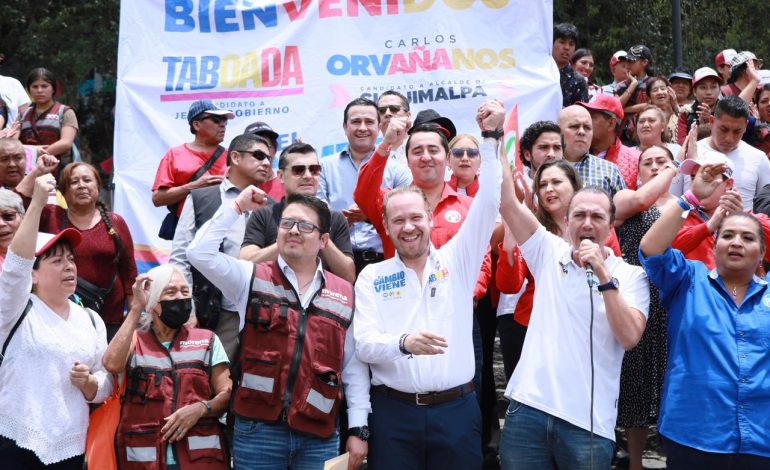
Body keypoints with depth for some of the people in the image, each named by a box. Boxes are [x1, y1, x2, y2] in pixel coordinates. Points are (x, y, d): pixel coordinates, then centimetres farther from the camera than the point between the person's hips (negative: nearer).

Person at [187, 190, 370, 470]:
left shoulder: (345, 295, 8)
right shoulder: (252, 279, 5)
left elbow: (354, 368, 8)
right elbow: (199, 253, -9)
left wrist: (358, 429, 4)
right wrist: (237, 207, -4)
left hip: (319, 436, 2)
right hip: (257, 430, -1)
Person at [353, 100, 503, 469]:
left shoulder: (457, 260, 7)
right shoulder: (372, 277, 5)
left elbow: (488, 203, -2)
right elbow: (363, 343, -4)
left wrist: (490, 137, -7)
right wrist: (404, 343, -24)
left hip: (456, 410, 1)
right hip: (393, 412, 0)